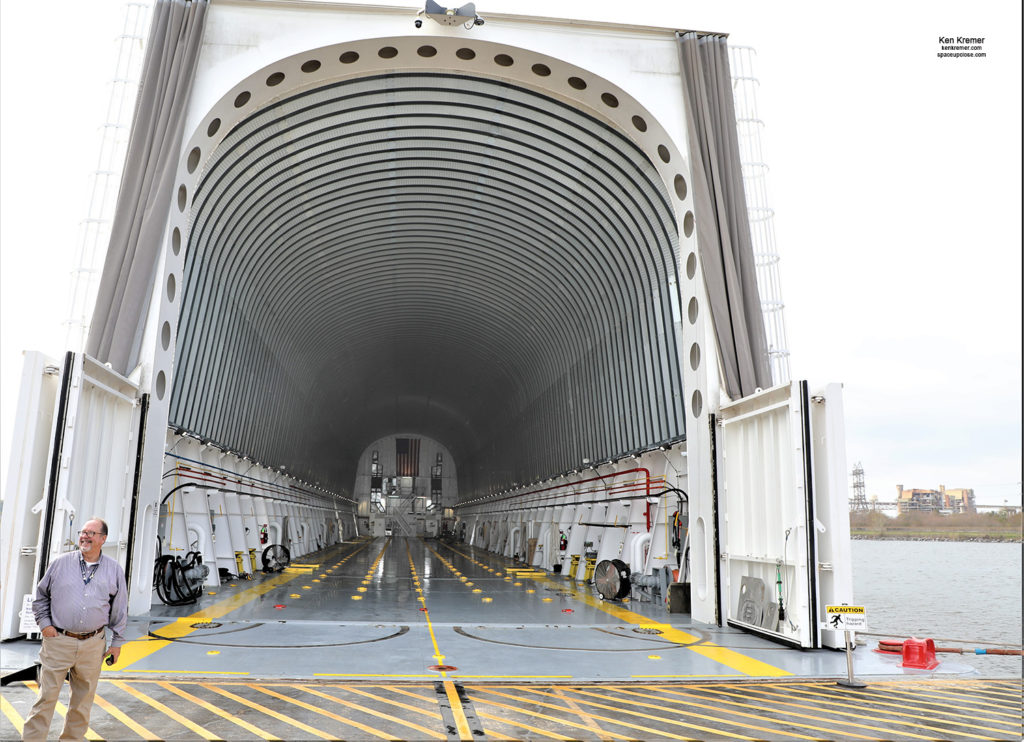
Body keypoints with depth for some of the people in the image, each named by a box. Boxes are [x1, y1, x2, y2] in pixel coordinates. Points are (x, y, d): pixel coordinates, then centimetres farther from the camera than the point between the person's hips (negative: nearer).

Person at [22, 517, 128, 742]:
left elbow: (120, 608, 9)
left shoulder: (114, 569, 4)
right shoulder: (60, 563, 2)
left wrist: (117, 641, 9)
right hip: (58, 640, -1)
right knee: (46, 696, 0)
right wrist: (44, 623, 2)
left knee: (83, 698, 11)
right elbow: (40, 595, 13)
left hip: (93, 645, 1)